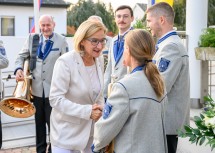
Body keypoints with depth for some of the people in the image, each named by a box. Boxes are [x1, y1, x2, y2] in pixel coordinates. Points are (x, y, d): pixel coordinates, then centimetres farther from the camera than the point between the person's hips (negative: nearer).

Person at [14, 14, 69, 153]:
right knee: (39, 123, 16)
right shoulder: (32, 38, 5)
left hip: (53, 90, -3)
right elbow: (21, 56, 11)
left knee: (53, 123, 5)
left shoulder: (62, 41, -3)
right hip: (36, 89, 3)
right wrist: (19, 69, -10)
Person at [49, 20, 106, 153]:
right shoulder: (65, 62, -21)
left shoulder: (99, 59, -1)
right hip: (67, 132, -6)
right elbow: (55, 99, -22)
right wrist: (87, 111, -27)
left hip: (92, 128, 6)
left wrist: (100, 110, -6)